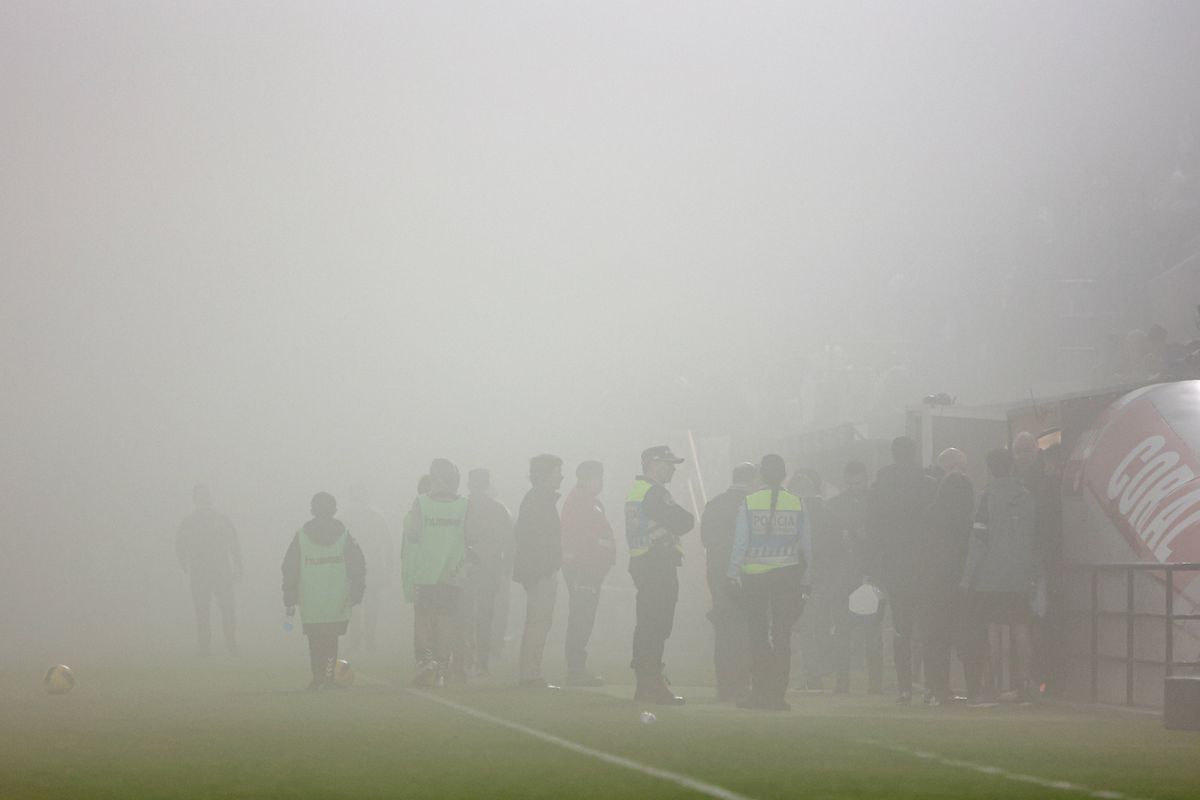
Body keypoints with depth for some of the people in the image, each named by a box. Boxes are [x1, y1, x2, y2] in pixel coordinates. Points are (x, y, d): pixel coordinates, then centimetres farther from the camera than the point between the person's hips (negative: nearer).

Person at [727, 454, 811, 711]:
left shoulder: (749, 503, -5)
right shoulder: (797, 504, -1)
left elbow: (740, 544, -6)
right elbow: (806, 547, 3)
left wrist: (732, 574, 2)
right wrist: (804, 581, 10)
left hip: (754, 576, -1)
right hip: (787, 574, 1)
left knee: (757, 635, 8)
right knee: (782, 636, 5)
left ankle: (760, 692, 4)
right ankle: (776, 695, 1)